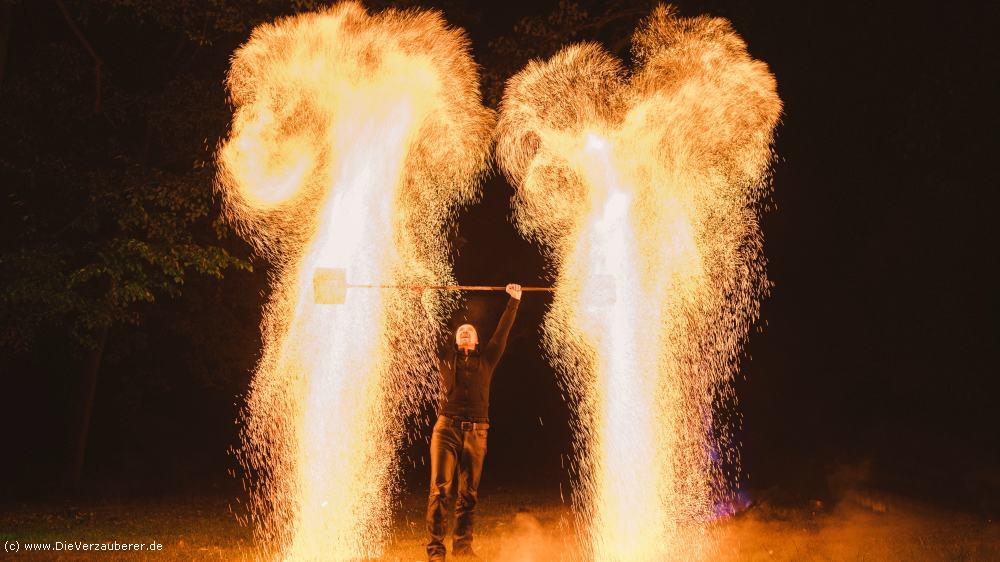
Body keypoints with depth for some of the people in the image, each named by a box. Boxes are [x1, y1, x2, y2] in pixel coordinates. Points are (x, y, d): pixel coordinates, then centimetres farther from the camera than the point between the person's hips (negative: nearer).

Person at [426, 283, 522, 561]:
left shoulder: (486, 358, 18)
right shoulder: (446, 357, 15)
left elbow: (503, 330, 17)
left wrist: (514, 300, 17)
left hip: (476, 431, 2)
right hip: (446, 428, -2)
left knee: (468, 493, 5)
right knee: (440, 489, -8)